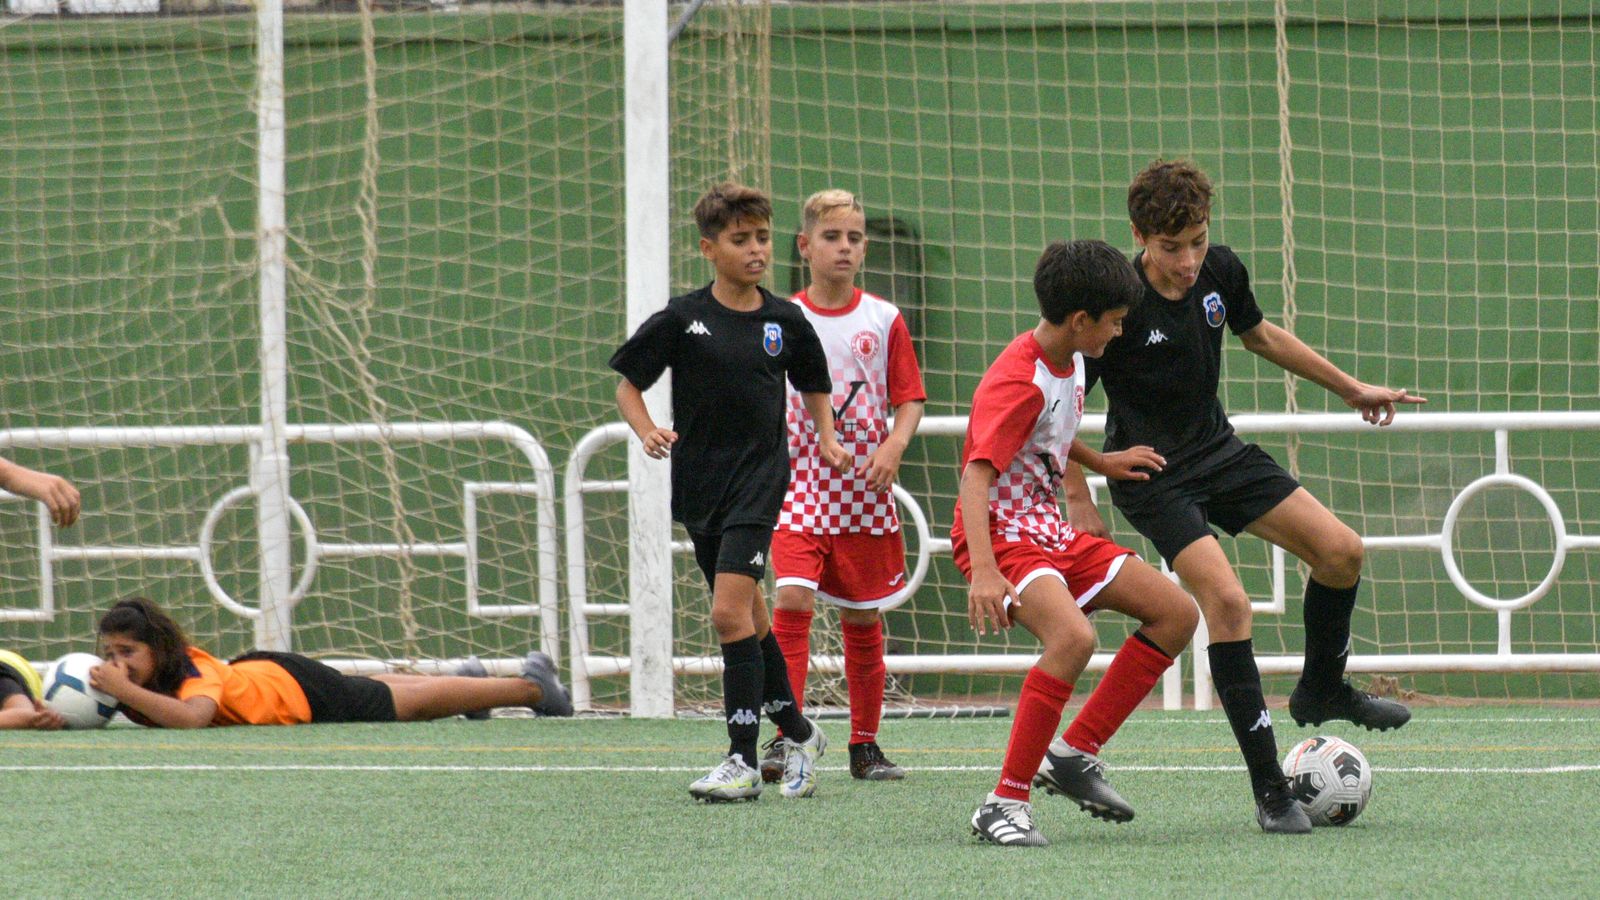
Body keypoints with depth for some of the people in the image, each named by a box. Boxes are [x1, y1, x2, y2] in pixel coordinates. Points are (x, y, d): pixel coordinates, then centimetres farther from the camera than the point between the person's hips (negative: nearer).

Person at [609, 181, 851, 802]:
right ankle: (797, 733, 31)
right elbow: (627, 384, 4)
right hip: (698, 483, 2)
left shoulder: (785, 321, 1)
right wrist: (647, 431, -14)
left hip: (759, 477, -2)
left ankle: (743, 762, -13)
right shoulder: (683, 319, -3)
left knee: (731, 613, -15)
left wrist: (827, 440, 4)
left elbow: (813, 385, 19)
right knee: (748, 617, 13)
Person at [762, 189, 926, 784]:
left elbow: (910, 399, 5)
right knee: (793, 599, -19)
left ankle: (865, 745, 20)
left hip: (865, 492, 1)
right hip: (801, 488, -1)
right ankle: (786, 738, -19)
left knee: (863, 619, 8)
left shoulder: (883, 320, 3)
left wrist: (894, 445, -13)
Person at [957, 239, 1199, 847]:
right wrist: (984, 572, -42)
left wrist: (1101, 463, 24)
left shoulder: (1070, 362, 8)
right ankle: (1004, 805, -28)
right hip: (1002, 535, -10)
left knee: (1177, 614, 6)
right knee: (1073, 637, -35)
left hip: (1051, 533, 10)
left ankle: (1074, 754, 8)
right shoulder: (1018, 382, -22)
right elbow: (977, 475, -31)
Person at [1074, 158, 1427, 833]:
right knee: (1228, 601, -22)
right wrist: (1078, 500, -18)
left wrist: (1349, 388, 22)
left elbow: (1260, 335, 15)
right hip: (1152, 479, -7)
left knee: (1341, 551, 0)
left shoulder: (1220, 271, -6)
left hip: (1220, 452, 7)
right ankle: (1270, 792, -16)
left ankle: (1322, 690, 27)